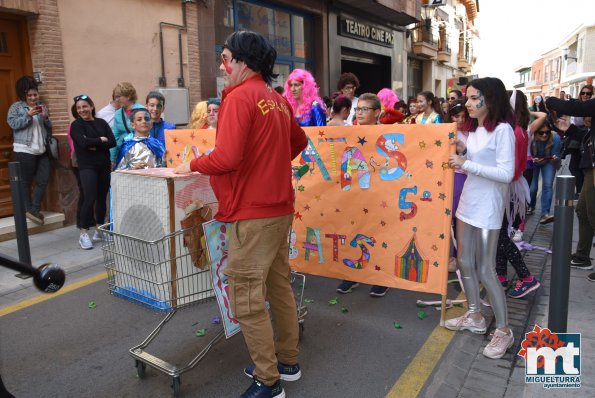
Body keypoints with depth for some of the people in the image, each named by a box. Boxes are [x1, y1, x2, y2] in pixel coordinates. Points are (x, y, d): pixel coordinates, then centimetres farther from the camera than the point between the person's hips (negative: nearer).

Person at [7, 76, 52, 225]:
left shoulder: (42, 106, 15)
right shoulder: (16, 107, 2)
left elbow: (49, 128, 14)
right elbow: (13, 123, -11)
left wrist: (46, 117, -5)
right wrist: (28, 115, -19)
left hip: (42, 150, 5)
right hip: (24, 150, -5)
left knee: (43, 180, 1)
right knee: (25, 181, 2)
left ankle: (34, 209, 9)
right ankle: (28, 210, 10)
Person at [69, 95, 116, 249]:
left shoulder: (101, 122, 10)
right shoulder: (76, 125, 2)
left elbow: (112, 142, -2)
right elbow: (84, 142, -15)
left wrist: (94, 145, -12)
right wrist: (101, 140, -4)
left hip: (104, 165, 4)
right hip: (87, 166, -3)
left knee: (102, 198, 6)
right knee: (89, 199, -12)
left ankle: (99, 230, 21)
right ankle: (83, 233, -1)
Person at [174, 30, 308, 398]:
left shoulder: (239, 97, -13)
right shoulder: (278, 100, 12)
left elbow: (226, 158, -22)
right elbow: (299, 142, 25)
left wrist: (191, 166, -5)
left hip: (253, 214, -9)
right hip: (280, 208, 9)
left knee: (247, 298, 1)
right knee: (279, 286, 17)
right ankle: (288, 360, 32)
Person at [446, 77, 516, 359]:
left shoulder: (502, 130, -14)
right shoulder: (474, 129, 11)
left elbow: (506, 174, -21)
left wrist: (466, 164, -22)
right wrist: (462, 152, -1)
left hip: (487, 209, -8)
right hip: (467, 203, 8)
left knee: (485, 271, -2)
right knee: (465, 264, 14)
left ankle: (504, 331, 15)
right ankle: (475, 317, 31)